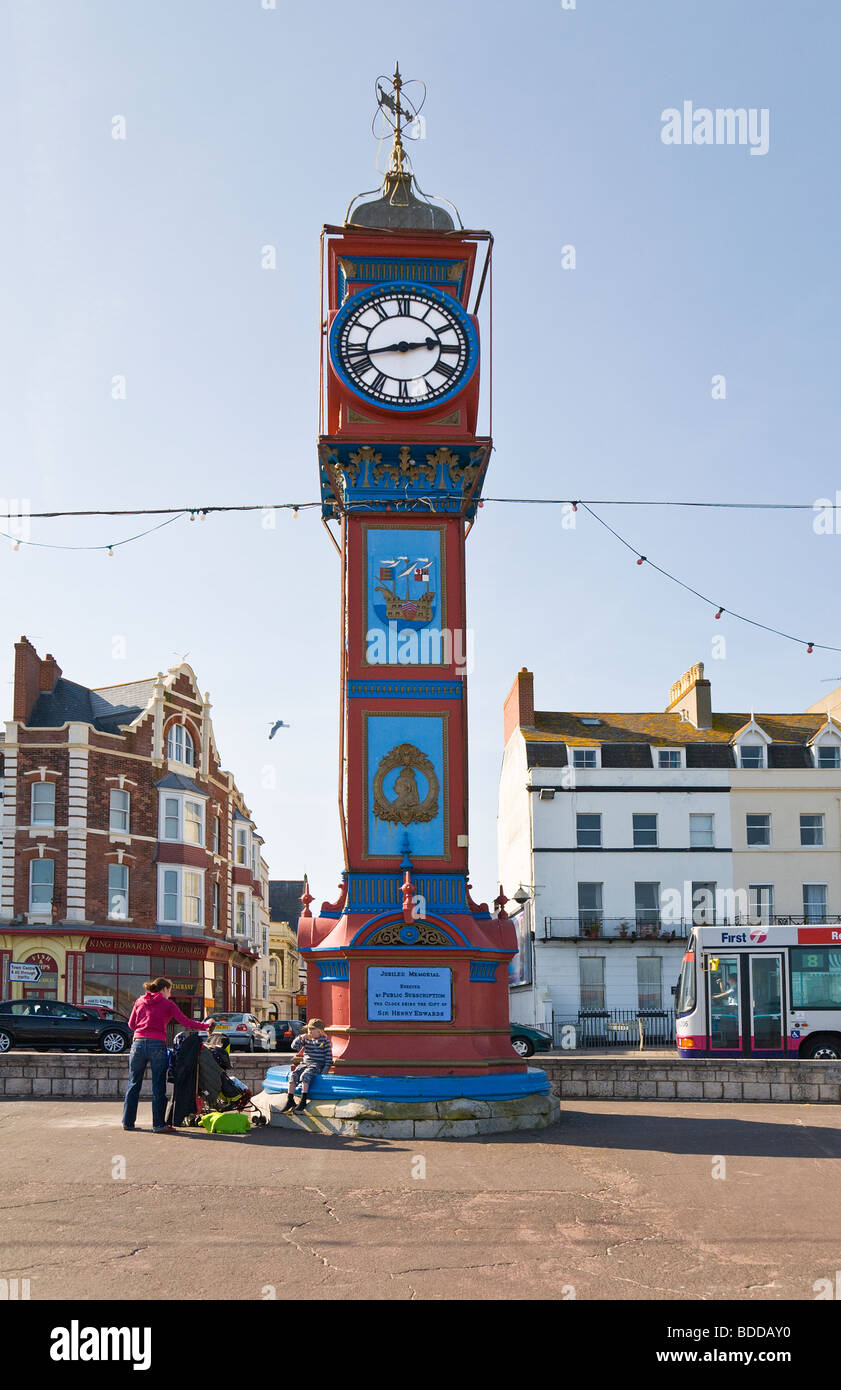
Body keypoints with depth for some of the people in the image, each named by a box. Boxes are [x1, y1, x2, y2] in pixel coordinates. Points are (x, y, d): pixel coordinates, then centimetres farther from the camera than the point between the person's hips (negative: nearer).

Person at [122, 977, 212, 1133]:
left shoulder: (140, 1001, 16)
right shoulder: (167, 1004, 6)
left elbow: (131, 1024, 15)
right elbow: (185, 1022, 1)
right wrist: (205, 1026, 10)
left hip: (138, 1044, 3)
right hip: (157, 1044, -3)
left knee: (134, 1084, 12)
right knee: (158, 1086, 2)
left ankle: (128, 1121, 15)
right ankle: (158, 1124, 2)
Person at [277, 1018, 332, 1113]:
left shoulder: (325, 1041, 0)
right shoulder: (307, 1039, 12)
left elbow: (329, 1056, 0)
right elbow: (294, 1047, 7)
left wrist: (325, 1070, -9)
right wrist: (300, 1038, -10)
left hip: (317, 1065, -5)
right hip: (305, 1063, 5)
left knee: (305, 1076, -31)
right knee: (293, 1075, -19)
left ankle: (303, 1101, -29)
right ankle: (289, 1100, -16)